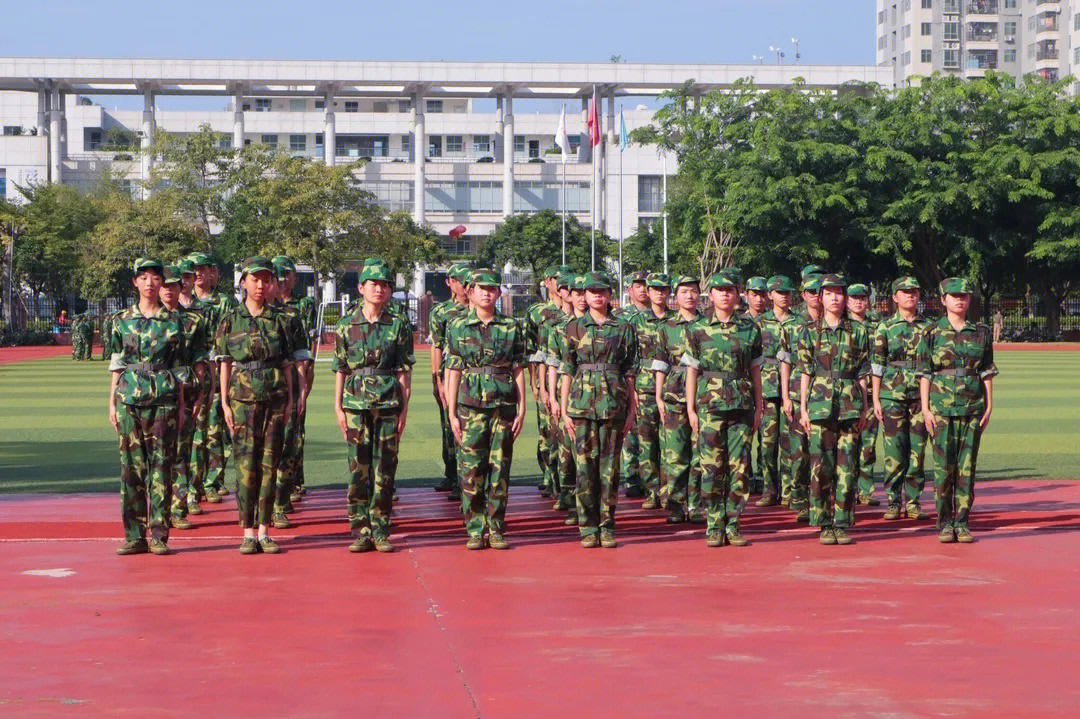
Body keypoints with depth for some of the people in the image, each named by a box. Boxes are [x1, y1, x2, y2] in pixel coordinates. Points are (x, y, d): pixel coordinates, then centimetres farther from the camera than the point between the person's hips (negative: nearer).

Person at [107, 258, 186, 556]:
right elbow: (117, 365, 11)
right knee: (131, 466, 1)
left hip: (164, 399, -1)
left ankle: (159, 535, 2)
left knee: (161, 466, -2)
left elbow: (178, 368, 8)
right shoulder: (123, 320, 8)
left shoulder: (173, 321, 5)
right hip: (129, 398, 1)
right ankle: (135, 536, 7)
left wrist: (181, 405, 4)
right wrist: (112, 402, 6)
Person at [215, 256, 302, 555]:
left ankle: (264, 531, 7)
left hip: (275, 397, 2)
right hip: (243, 398, -2)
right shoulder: (230, 320, 4)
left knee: (269, 463, 1)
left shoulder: (280, 320, 9)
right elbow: (225, 364, 4)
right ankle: (248, 533, 0)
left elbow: (287, 363, 11)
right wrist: (225, 402, -1)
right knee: (246, 465, -4)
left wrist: (290, 399, 5)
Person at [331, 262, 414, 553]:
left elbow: (404, 371, 4)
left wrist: (404, 409, -1)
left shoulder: (398, 327, 4)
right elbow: (340, 369, 8)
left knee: (385, 469, 0)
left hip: (388, 402, 0)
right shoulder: (346, 326, 6)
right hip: (356, 403, 0)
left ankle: (381, 531, 7)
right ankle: (360, 532, 5)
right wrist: (338, 407, 2)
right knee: (358, 468, -1)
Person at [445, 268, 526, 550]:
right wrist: (452, 412, -1)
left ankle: (496, 529, 10)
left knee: (500, 469, 2)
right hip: (471, 406, -1)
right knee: (471, 470, -3)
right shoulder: (458, 328, 5)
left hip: (503, 405, 1)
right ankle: (475, 530, 5)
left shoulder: (512, 328, 6)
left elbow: (518, 371, 7)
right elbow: (452, 372, 4)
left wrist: (521, 410, 2)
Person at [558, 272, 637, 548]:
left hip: (614, 403, 0)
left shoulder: (624, 328, 7)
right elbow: (567, 371, 7)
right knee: (585, 465, -1)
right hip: (581, 401, 0)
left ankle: (608, 527, 8)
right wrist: (564, 410, 1)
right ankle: (588, 528, 6)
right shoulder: (575, 328, 7)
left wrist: (631, 409, 4)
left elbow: (629, 373, 8)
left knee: (610, 467, 1)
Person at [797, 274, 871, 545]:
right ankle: (825, 525, 3)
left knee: (846, 467, -1)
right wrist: (803, 408, 2)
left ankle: (843, 524, 6)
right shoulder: (810, 332, 7)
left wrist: (863, 410, 6)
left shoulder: (858, 332, 8)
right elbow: (805, 373, 7)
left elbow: (862, 375, 9)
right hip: (820, 405, -1)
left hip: (850, 406, 1)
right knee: (821, 466, -3)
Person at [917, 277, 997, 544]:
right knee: (943, 466, -4)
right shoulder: (932, 333, 3)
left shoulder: (981, 333, 8)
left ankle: (962, 522, 6)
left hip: (973, 407, 2)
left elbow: (987, 372, 11)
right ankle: (945, 524, 4)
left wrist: (989, 406, 5)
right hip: (941, 407, -2)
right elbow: (924, 374, 2)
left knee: (967, 466, 0)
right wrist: (925, 409, -4)